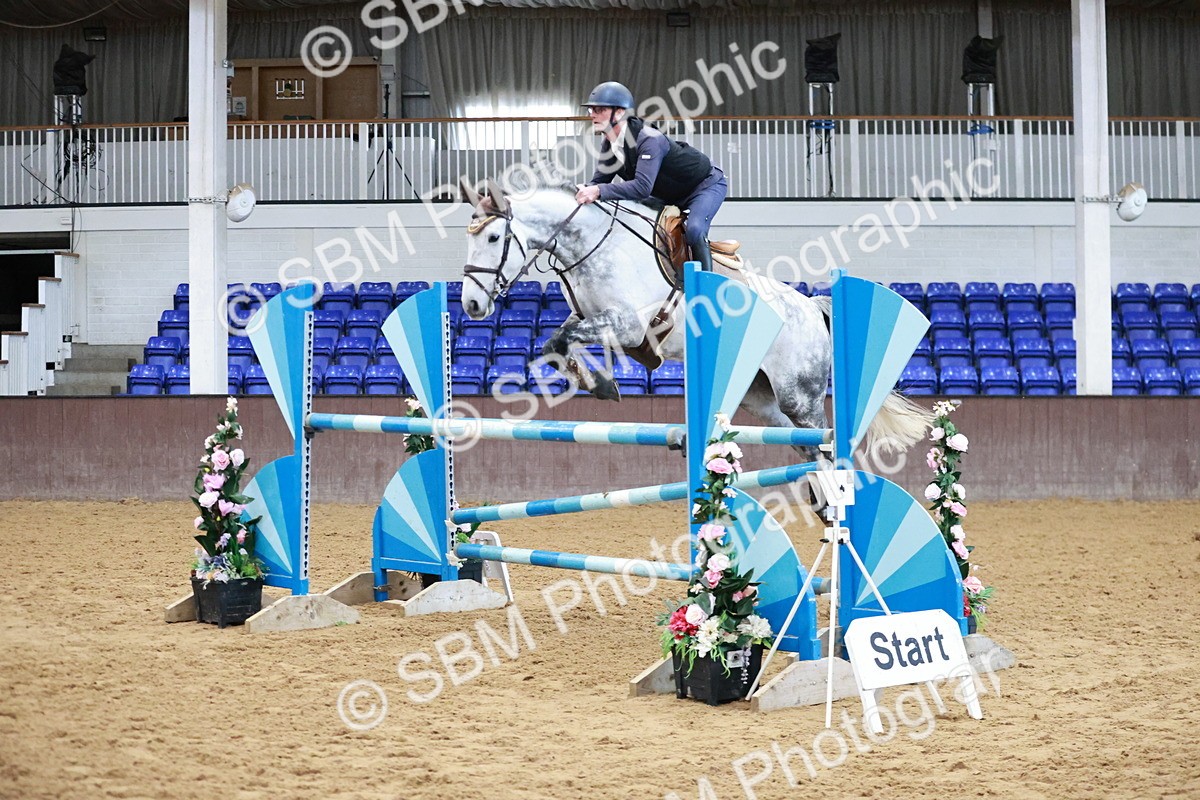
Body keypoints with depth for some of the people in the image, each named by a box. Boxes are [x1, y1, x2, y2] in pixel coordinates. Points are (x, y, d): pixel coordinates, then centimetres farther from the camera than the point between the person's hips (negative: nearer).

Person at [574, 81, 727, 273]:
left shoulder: (649, 140, -37)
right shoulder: (609, 144, -11)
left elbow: (642, 187, -46)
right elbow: (599, 179, -6)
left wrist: (599, 191, -52)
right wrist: (585, 191, -30)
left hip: (707, 184, -9)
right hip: (669, 195, 9)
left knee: (694, 231, -32)